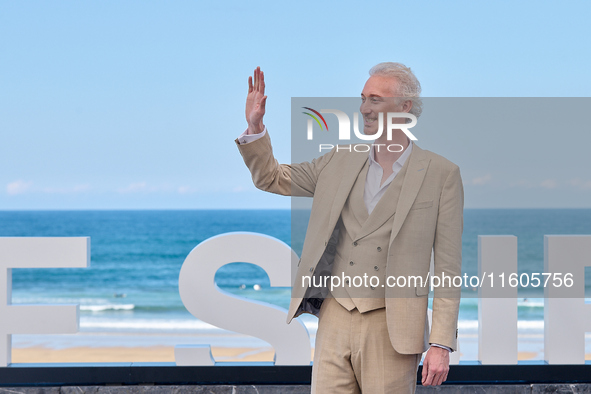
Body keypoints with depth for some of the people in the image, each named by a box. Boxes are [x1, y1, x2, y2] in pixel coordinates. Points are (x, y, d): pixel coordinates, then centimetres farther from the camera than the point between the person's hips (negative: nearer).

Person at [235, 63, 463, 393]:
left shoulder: (441, 174, -1)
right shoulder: (339, 161, 12)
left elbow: (448, 267, -3)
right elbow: (271, 178, 21)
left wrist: (442, 344, -10)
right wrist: (255, 126, 3)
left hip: (390, 326, -4)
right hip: (335, 319, 4)